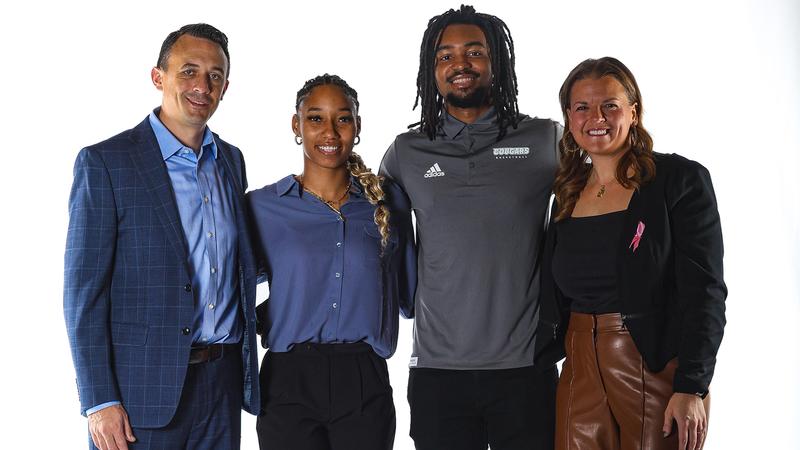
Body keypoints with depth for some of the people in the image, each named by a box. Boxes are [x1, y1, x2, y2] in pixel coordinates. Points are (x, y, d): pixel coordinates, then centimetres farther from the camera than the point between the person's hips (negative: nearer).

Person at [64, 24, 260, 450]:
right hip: (142, 389, -5)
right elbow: (83, 290, -9)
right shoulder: (104, 162, -7)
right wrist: (99, 401, -13)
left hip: (224, 380, 5)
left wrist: (247, 363, 14)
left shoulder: (231, 160, 11)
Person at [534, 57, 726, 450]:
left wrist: (691, 389, -18)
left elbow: (704, 292, -12)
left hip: (660, 374, -4)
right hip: (581, 374, 5)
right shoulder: (567, 195, 10)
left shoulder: (681, 180, -7)